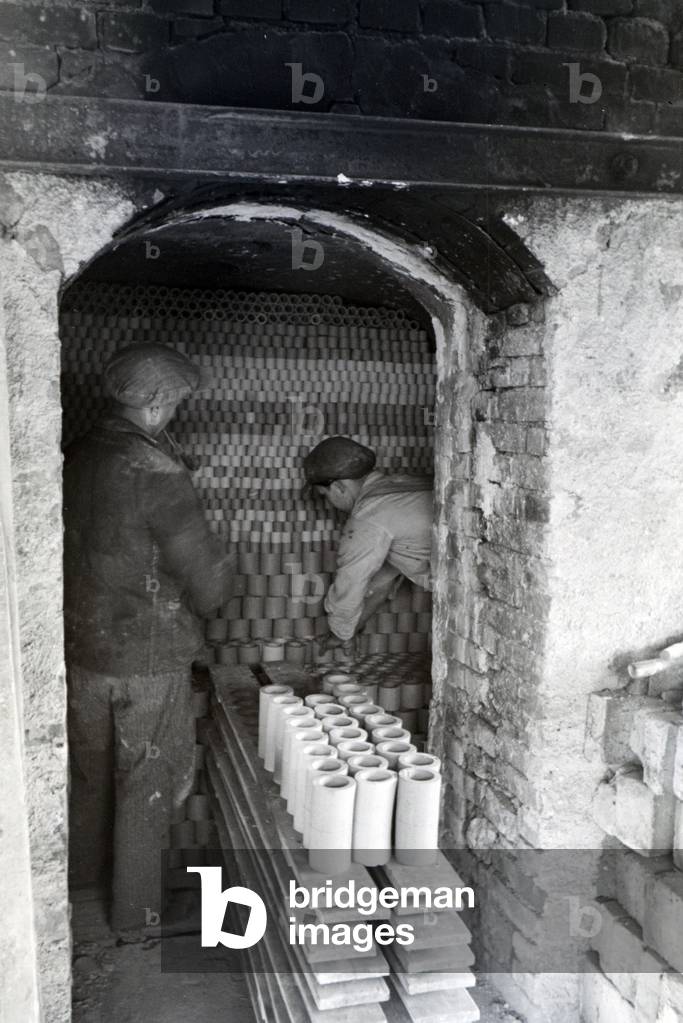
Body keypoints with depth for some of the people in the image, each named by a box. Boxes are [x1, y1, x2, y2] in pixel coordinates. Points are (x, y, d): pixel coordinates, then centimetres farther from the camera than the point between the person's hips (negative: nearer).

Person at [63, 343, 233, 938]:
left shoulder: (77, 460, -1)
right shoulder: (156, 474, -22)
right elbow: (209, 584, -20)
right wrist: (220, 570, 1)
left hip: (83, 648, 7)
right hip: (149, 660, -6)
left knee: (91, 772, 26)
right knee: (146, 787, 11)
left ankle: (87, 874, 47)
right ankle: (136, 914, 26)